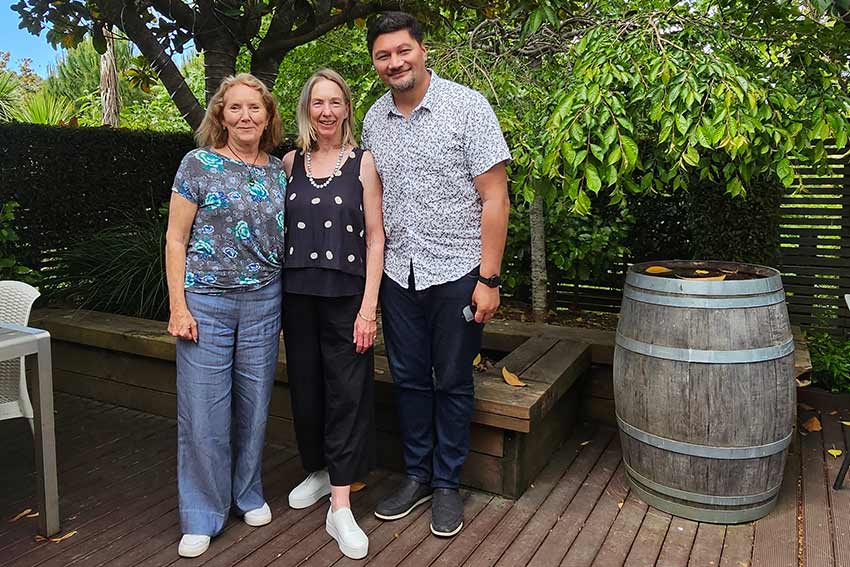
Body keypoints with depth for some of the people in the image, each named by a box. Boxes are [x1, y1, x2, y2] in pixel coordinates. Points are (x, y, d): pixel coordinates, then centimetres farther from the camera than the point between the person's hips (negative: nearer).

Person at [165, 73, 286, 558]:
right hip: (206, 302, -3)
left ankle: (248, 494, 32)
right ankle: (202, 516, 20)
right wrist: (178, 306, -8)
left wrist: (283, 304, 9)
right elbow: (176, 239, -2)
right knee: (203, 410, 2)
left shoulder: (279, 170, 8)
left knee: (254, 404, 11)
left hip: (264, 301, 3)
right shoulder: (199, 164, -2)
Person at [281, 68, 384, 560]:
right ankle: (319, 471, 35)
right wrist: (277, 294, 5)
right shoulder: (291, 162, 8)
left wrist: (368, 306, -11)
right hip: (298, 294, 4)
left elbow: (375, 237, -4)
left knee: (346, 392, -1)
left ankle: (341, 508, 6)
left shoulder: (363, 162, -2)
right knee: (305, 388, 12)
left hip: (345, 296, -3)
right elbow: (280, 229, 13)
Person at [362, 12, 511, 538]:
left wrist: (488, 280, -14)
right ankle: (417, 475, 31)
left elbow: (495, 199, -10)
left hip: (455, 273, -4)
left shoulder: (467, 106, -8)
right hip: (398, 273, 5)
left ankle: (448, 484, 25)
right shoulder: (374, 119, 8)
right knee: (409, 378, 13)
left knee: (453, 383, 7)